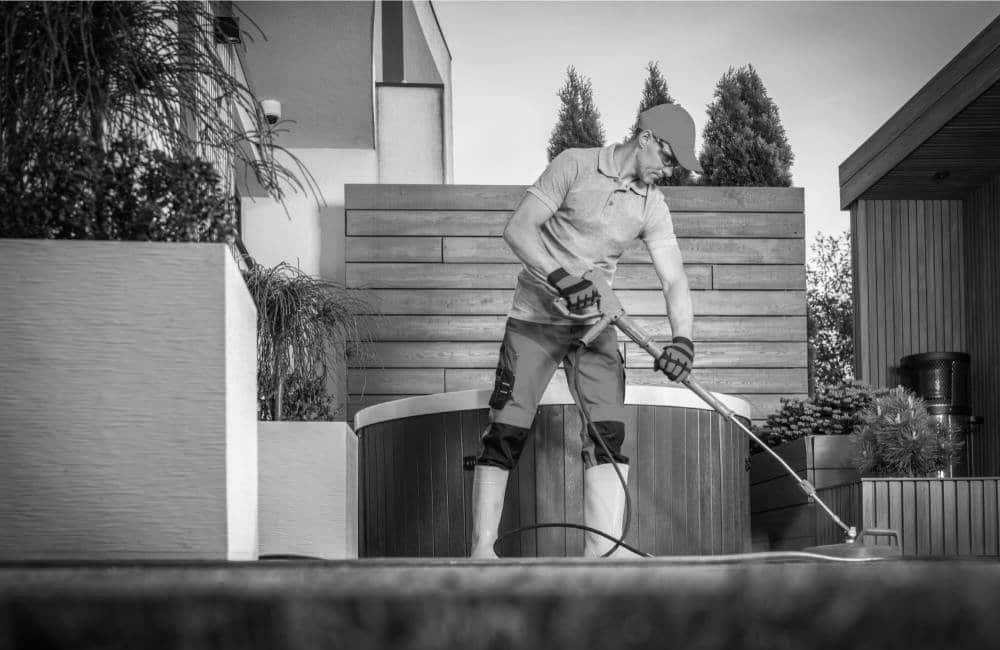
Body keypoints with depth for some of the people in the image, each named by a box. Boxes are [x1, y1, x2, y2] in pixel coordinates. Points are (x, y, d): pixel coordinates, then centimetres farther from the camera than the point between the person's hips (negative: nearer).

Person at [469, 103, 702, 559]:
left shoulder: (653, 206, 1)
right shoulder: (575, 166, -10)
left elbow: (674, 279, -6)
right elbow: (517, 230, -14)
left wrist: (682, 338, -24)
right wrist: (560, 277, -27)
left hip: (594, 320, 4)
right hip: (535, 316, -4)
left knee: (608, 431, -10)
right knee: (506, 431, -7)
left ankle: (601, 553, -10)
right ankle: (481, 550, 0)